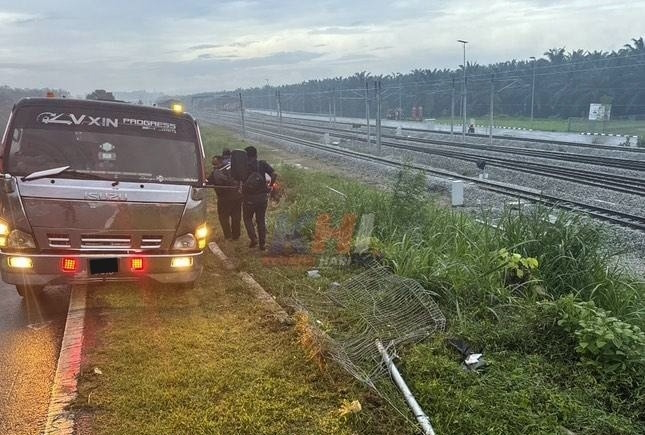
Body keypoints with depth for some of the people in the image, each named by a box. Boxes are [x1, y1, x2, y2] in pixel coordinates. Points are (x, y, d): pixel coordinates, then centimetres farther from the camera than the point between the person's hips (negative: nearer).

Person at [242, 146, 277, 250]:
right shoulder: (262, 164, -2)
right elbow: (274, 174, -13)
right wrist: (270, 186, -1)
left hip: (249, 197, -2)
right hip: (263, 197, 2)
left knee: (247, 218, 19)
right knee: (261, 220, 13)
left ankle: (253, 238, 4)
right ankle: (262, 244, 17)